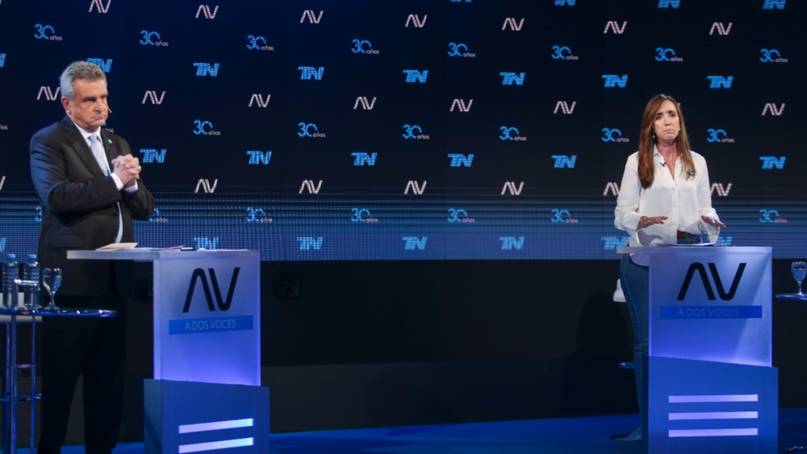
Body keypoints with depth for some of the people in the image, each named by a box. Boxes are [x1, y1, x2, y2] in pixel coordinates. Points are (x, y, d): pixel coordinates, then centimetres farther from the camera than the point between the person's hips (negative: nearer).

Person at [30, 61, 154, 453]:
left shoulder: (117, 144, 18)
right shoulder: (47, 142, -3)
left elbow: (144, 208, 15)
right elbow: (56, 196, -20)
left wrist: (132, 185, -6)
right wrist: (114, 181, -16)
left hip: (114, 278, 7)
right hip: (72, 278, -6)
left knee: (108, 375, 9)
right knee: (60, 376, -2)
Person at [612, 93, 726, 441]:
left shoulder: (697, 163, 12)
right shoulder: (637, 162, 3)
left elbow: (705, 208, 14)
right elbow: (622, 214, -1)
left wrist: (708, 219, -9)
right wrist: (643, 221, -22)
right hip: (645, 260, -2)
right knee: (646, 341, -1)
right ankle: (648, 422, 3)